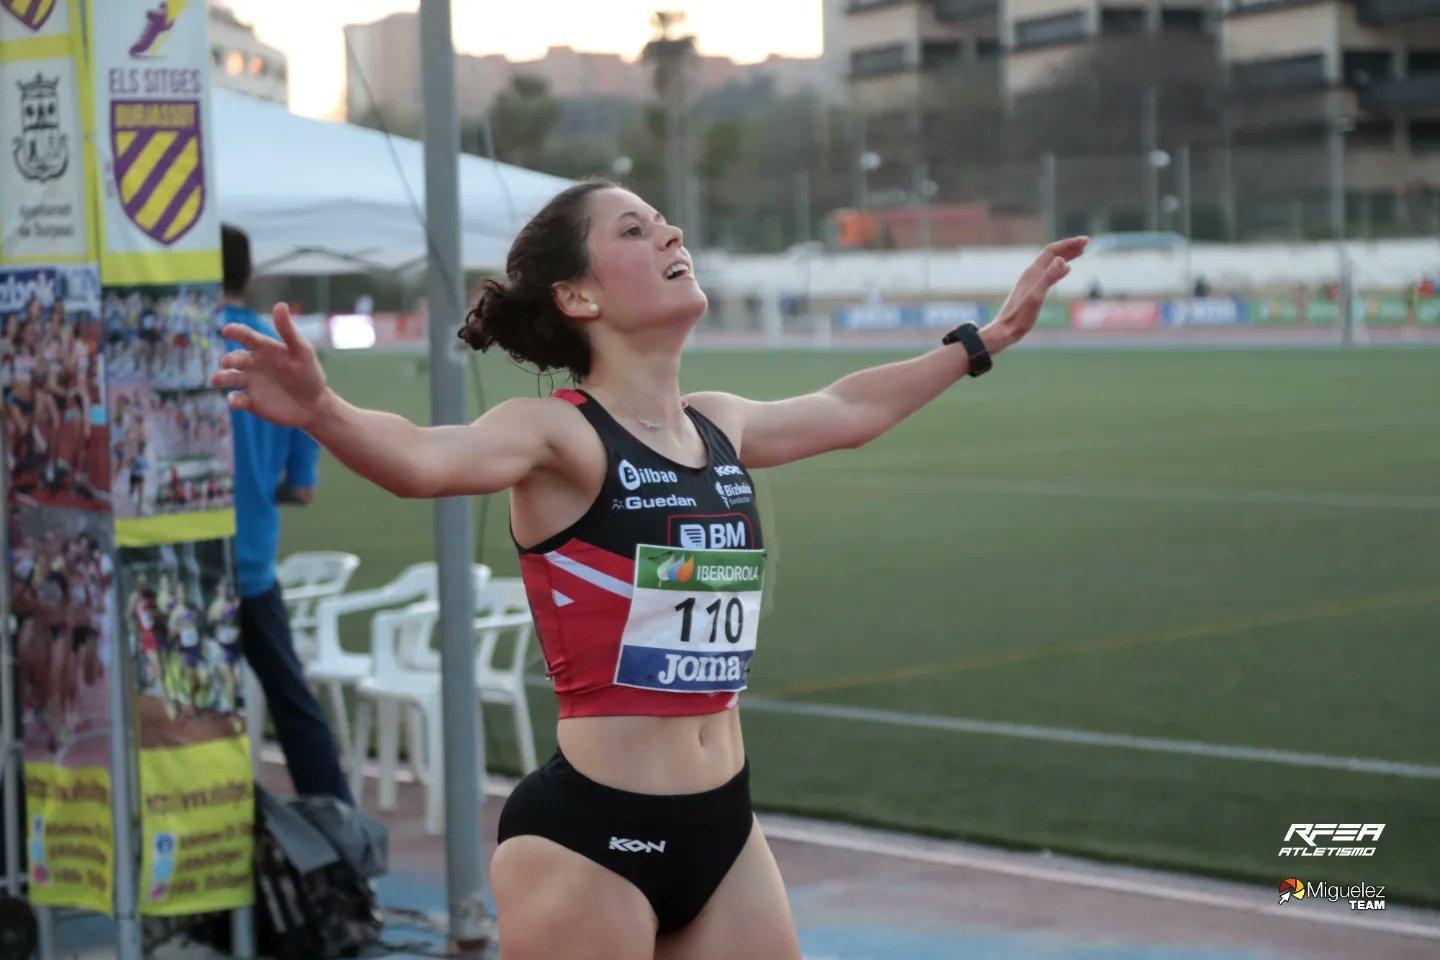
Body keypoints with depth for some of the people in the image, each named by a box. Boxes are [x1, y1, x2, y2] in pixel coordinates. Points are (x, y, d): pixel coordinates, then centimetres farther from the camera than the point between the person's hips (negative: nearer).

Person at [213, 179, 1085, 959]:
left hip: (722, 826, 7)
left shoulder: (718, 426, 10)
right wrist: (321, 410, -53)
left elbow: (848, 410, 30)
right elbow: (423, 459, -32)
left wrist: (987, 340, 39)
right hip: (587, 833, -7)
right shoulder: (561, 434, -11)